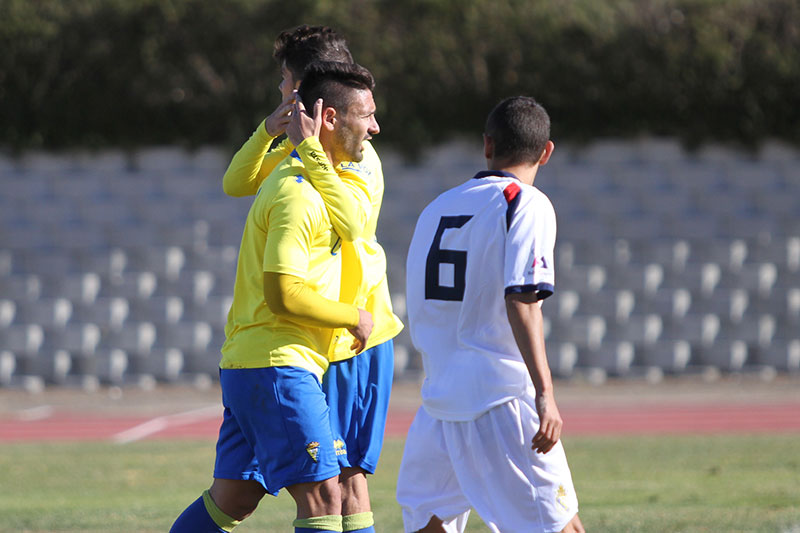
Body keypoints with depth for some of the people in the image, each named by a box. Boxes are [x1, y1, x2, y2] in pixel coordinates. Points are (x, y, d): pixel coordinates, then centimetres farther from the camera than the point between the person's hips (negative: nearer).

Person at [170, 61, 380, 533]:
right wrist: (354, 317, -11)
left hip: (248, 367, 10)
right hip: (278, 367, -10)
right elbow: (283, 295, -21)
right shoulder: (296, 194, -17)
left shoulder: (307, 179, 19)